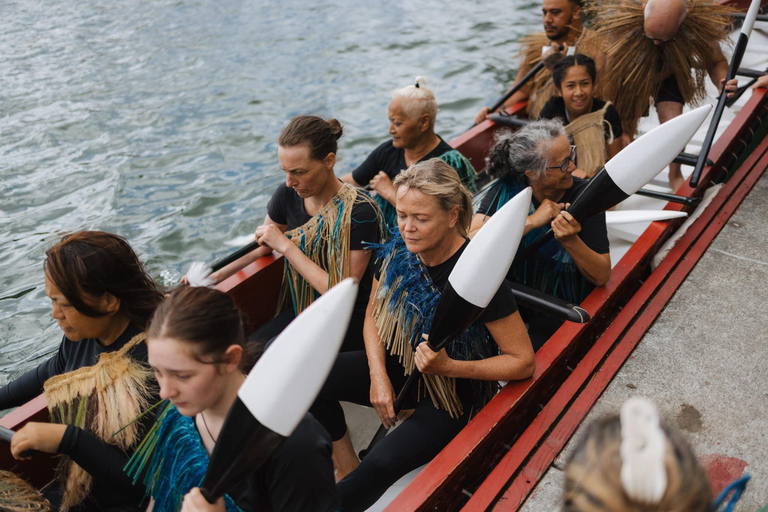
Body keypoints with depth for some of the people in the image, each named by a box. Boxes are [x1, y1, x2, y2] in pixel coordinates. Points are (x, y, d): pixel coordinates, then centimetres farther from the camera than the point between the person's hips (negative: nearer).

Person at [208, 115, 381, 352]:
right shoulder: (287, 195, -5)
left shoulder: (360, 211, -23)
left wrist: (286, 247, -21)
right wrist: (212, 277, 2)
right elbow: (262, 246, 14)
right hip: (301, 307, 6)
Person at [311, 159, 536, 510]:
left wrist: (449, 367, -30)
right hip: (399, 367, 6)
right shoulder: (396, 251, -11)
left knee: (383, 462, -26)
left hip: (454, 392, -5)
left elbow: (523, 362, -20)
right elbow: (373, 314, 6)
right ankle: (348, 470, 6)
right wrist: (378, 375, -9)